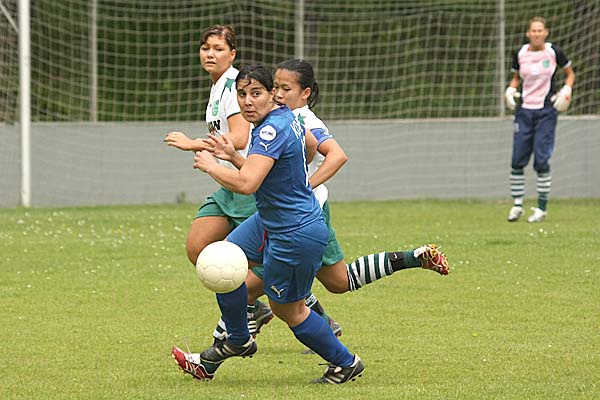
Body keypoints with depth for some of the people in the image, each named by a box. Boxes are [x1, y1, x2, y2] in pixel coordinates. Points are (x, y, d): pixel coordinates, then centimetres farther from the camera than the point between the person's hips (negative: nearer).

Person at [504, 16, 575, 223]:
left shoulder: (554, 52, -5)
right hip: (524, 110, 3)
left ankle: (542, 208, 1)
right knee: (517, 160, -1)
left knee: (541, 160, -8)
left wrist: (566, 90, -8)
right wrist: (510, 90, 0)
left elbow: (570, 74, 9)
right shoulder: (520, 54, 3)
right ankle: (517, 205, 10)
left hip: (547, 111, -3)